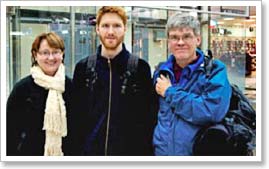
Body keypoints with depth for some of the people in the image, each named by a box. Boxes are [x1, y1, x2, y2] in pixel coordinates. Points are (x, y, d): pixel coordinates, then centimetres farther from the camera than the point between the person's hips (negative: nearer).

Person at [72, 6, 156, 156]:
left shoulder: (140, 67, -2)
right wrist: (77, 147, 3)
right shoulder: (83, 68, 3)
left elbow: (149, 116, 0)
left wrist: (146, 151, -4)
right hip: (90, 150, 2)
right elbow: (76, 115, 7)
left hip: (131, 150, -1)